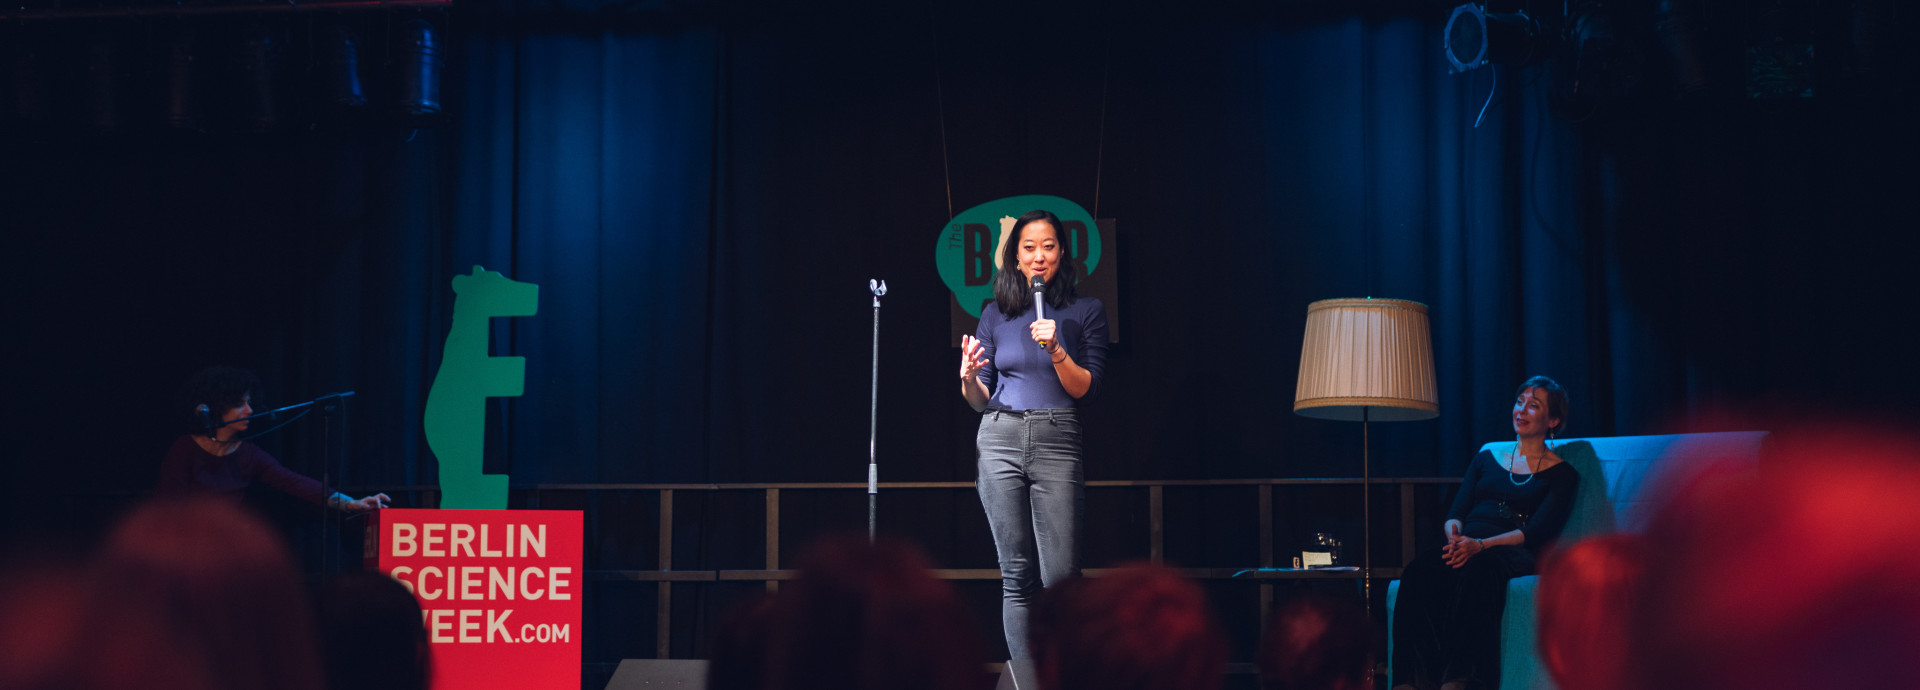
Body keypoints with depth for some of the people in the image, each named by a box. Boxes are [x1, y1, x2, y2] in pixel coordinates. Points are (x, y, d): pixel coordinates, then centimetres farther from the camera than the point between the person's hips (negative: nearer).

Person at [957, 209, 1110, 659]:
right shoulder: (996, 315, 15)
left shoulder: (1086, 311, 8)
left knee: (1060, 577, -11)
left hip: (1057, 440, -2)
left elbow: (1085, 389, 2)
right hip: (999, 440, 2)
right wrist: (968, 377, -5)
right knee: (1017, 576, 1)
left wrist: (1056, 349, -13)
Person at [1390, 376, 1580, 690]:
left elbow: (1537, 531, -3)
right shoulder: (1487, 458, 26)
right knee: (1421, 569, -33)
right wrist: (1455, 536, -11)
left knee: (1478, 567, -41)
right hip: (1467, 548, 4)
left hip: (1515, 555, -3)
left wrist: (1480, 545, -19)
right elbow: (1456, 512, 15)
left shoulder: (1561, 473, 13)